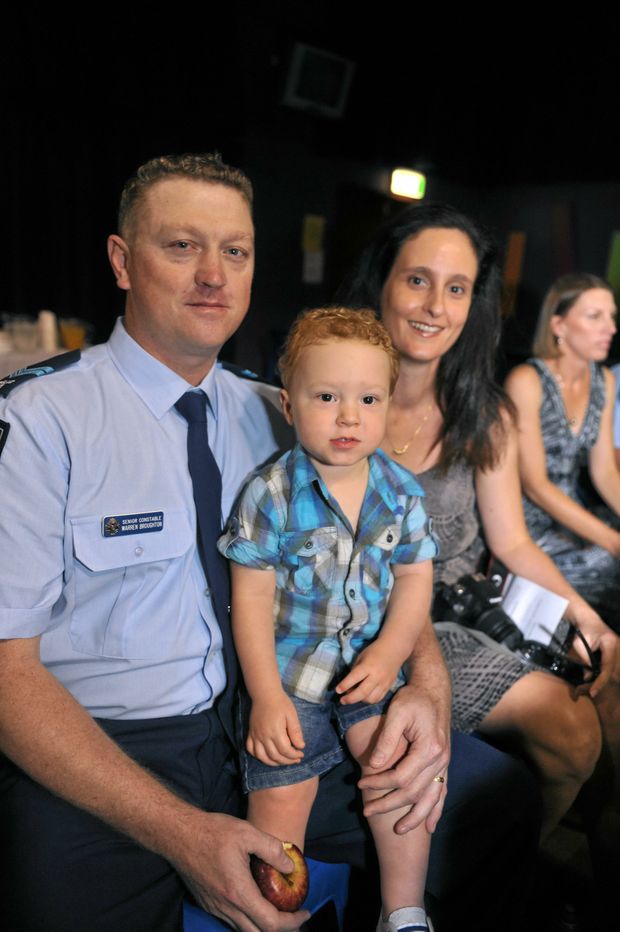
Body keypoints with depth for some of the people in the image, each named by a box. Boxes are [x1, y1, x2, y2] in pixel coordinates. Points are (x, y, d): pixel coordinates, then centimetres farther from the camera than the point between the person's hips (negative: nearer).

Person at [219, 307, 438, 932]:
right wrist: (267, 697, -12)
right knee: (280, 797, -10)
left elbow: (415, 578, 5)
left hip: (371, 662, 3)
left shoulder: (401, 491, 0)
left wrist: (389, 654, -10)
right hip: (288, 667, -2)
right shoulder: (271, 494, -11)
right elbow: (252, 597, -9)